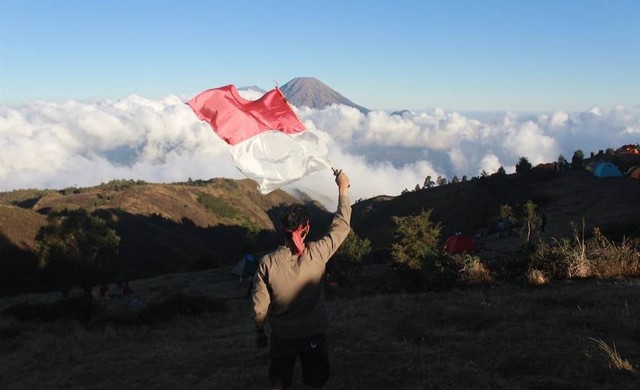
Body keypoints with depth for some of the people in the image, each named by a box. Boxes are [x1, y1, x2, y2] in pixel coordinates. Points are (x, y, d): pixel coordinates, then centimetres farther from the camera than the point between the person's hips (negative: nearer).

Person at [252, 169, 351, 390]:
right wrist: (343, 189, 4)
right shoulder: (318, 254, -19)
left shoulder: (268, 262, -18)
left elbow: (260, 307, -10)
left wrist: (259, 332, 7)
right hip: (314, 334, 0)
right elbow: (341, 226, -5)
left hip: (281, 336, 0)